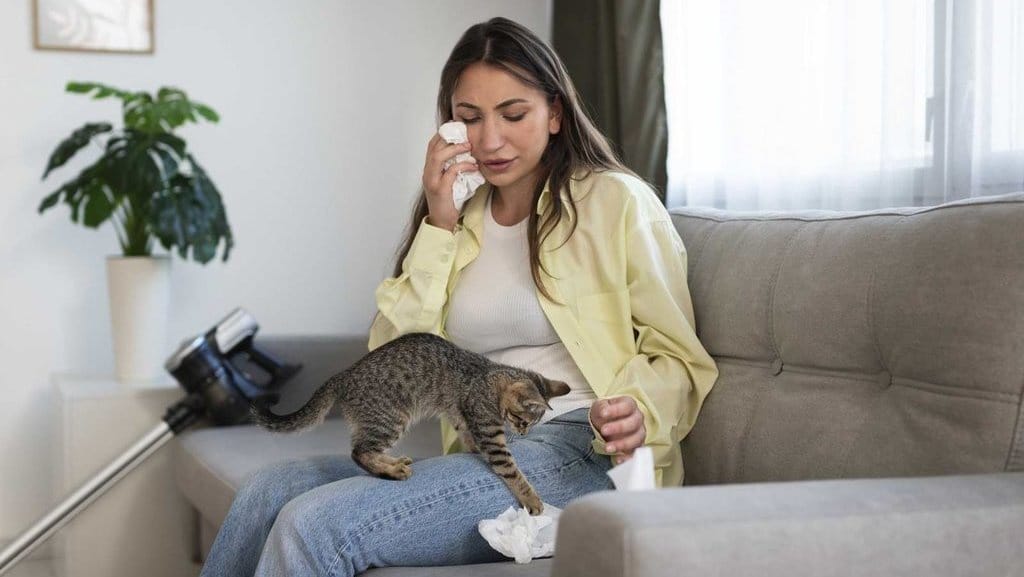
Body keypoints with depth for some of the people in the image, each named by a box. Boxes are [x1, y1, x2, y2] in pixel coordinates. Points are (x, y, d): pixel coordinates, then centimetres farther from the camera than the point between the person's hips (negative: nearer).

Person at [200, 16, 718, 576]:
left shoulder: (616, 200, 1)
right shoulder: (461, 222, 18)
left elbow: (676, 357, -1)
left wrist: (638, 409, -23)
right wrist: (437, 227, 1)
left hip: (577, 454, -6)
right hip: (478, 456, 6)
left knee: (314, 525, -22)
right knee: (266, 493, -13)